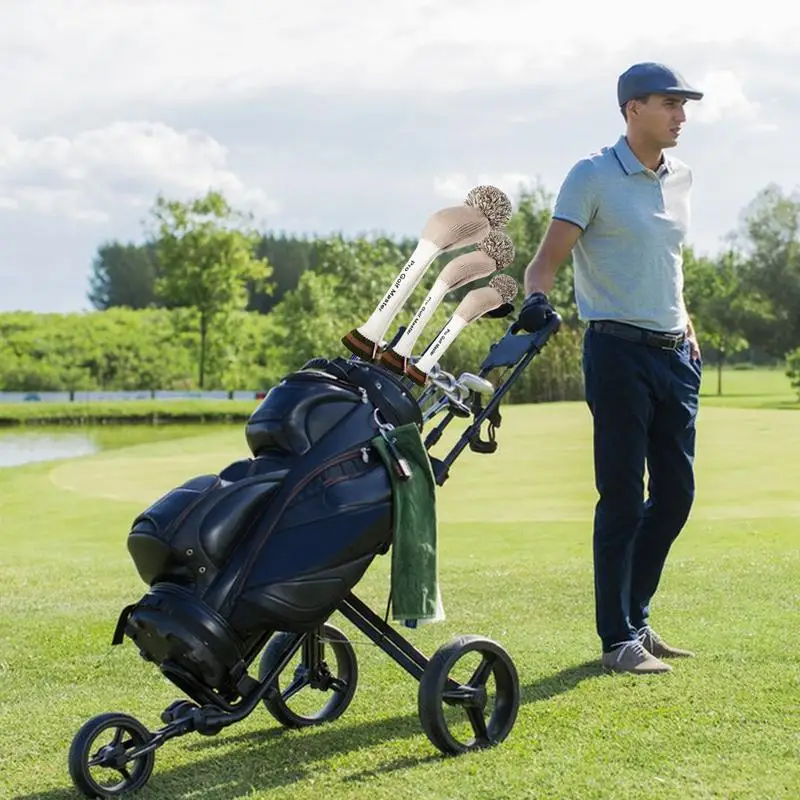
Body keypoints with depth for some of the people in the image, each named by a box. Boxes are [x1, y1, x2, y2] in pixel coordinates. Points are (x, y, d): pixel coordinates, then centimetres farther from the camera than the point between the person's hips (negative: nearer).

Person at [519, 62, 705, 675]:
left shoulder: (681, 179, 14)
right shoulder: (592, 177, -7)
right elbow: (547, 259, -14)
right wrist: (537, 298, -34)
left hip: (675, 353, 7)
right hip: (619, 350, -7)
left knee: (676, 492, 10)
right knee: (623, 498, -5)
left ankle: (636, 618, 24)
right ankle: (618, 639, 3)